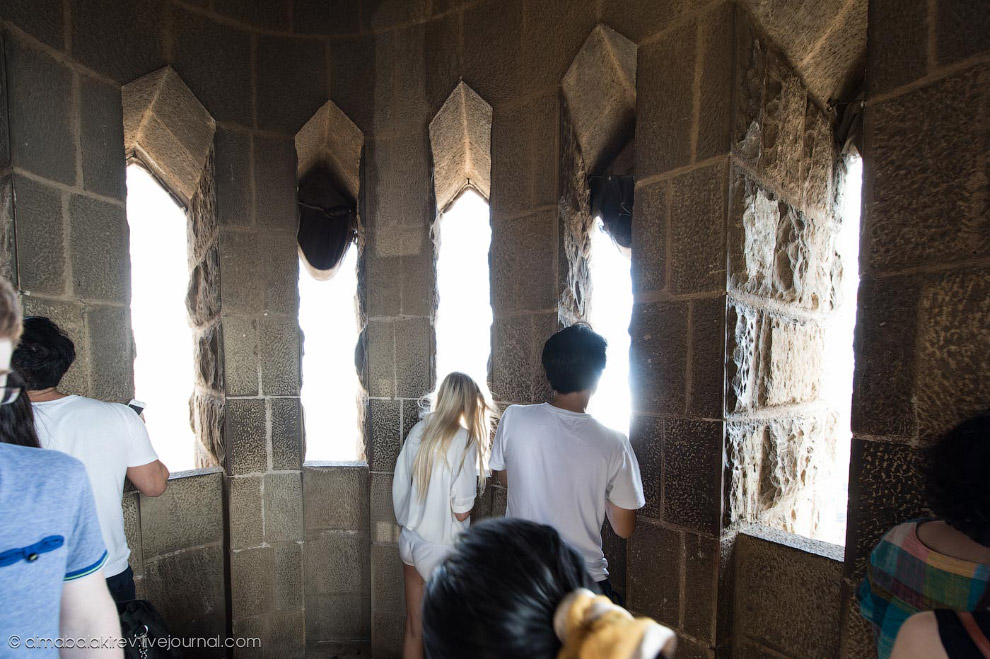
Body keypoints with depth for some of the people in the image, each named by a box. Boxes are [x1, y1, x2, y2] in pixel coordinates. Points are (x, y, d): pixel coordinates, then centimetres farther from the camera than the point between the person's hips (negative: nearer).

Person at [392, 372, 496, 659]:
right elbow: (462, 511, -19)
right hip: (441, 548, -5)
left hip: (410, 540, 6)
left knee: (414, 629, 22)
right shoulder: (464, 441, -21)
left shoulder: (418, 431, -4)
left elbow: (398, 488, 3)